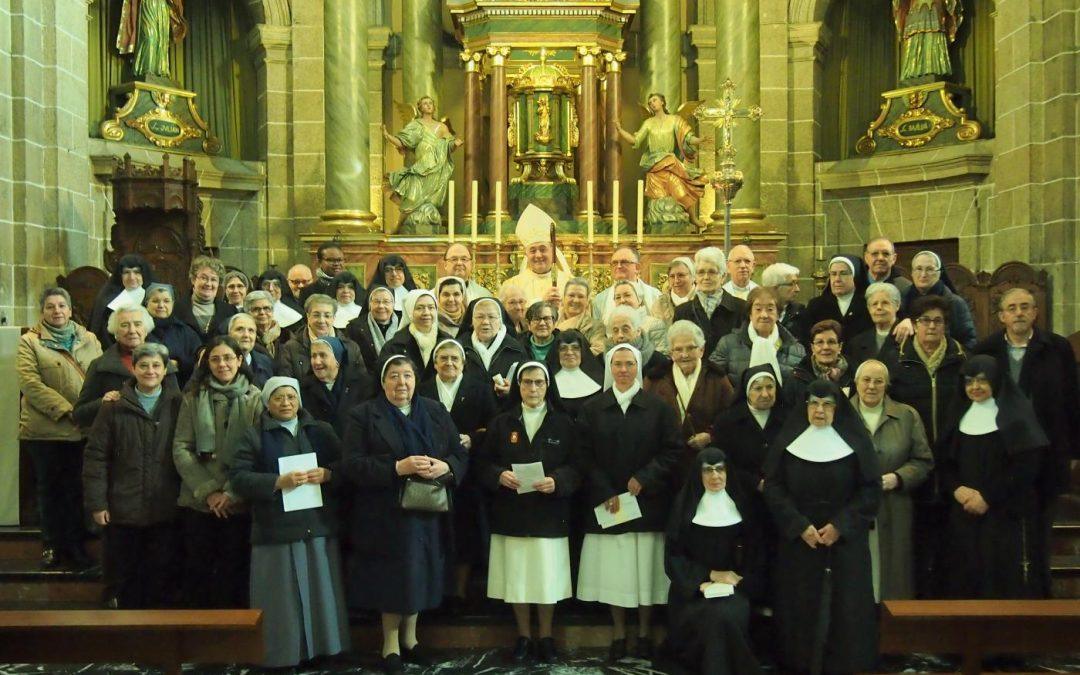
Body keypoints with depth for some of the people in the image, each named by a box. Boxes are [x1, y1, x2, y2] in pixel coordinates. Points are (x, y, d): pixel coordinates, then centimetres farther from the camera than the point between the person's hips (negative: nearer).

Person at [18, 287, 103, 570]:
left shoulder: (89, 340, 11)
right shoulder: (29, 342, 0)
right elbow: (30, 383, -11)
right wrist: (66, 411, -19)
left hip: (83, 429, 2)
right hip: (45, 430, -2)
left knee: (78, 488, 9)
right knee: (49, 488, 10)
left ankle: (75, 544, 20)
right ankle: (52, 544, 22)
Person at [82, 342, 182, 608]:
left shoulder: (178, 407, 2)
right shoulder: (114, 408, 3)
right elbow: (95, 457, 2)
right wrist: (96, 503, -3)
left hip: (166, 512, 0)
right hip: (122, 510, 0)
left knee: (163, 582, 6)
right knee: (122, 579, 9)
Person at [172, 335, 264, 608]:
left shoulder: (254, 398, 1)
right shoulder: (194, 398, 6)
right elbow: (181, 448, 1)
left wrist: (232, 493, -11)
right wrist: (207, 491, -8)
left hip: (239, 502, -1)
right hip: (198, 501, 1)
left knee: (233, 573, 5)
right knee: (196, 571, 8)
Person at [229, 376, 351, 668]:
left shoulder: (322, 430, 12)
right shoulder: (253, 436, 3)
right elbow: (238, 478, -7)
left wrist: (326, 474, -12)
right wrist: (278, 482, -19)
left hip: (319, 527, 3)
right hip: (276, 531, -3)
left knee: (321, 594, 7)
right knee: (283, 599, 0)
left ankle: (323, 647, 19)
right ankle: (283, 654, 11)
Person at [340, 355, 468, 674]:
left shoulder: (436, 412, 9)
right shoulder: (363, 415, -2)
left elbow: (461, 454, 7)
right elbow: (352, 465, -12)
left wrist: (445, 467, -16)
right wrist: (397, 468, -22)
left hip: (426, 513, 3)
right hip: (385, 514, -3)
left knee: (420, 574, 10)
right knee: (392, 577, 4)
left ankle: (409, 636, 29)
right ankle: (391, 643, 22)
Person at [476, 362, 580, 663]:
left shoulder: (564, 424, 3)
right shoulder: (501, 423, 6)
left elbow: (577, 467, -1)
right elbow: (483, 464, 3)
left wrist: (557, 481, -19)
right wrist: (500, 475, -16)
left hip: (549, 514, -1)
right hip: (511, 513, 1)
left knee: (547, 577, 3)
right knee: (517, 577, 5)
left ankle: (546, 637, 19)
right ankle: (523, 636, 20)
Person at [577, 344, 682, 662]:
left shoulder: (659, 407, 2)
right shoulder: (593, 409, 5)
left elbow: (673, 450, -1)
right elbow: (585, 456, 2)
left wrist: (644, 479, -11)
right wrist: (605, 493, -8)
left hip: (647, 502, -1)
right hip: (607, 502, 1)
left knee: (645, 568, 3)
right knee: (613, 569, 3)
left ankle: (644, 633, 16)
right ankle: (618, 634, 14)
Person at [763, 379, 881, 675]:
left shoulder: (855, 440, -1)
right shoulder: (789, 439, 1)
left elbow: (871, 489, -4)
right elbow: (774, 487, -2)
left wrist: (840, 526, -12)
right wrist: (800, 526, -12)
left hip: (845, 539, -1)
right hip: (798, 538, 1)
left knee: (844, 604, 1)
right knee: (801, 604, 3)